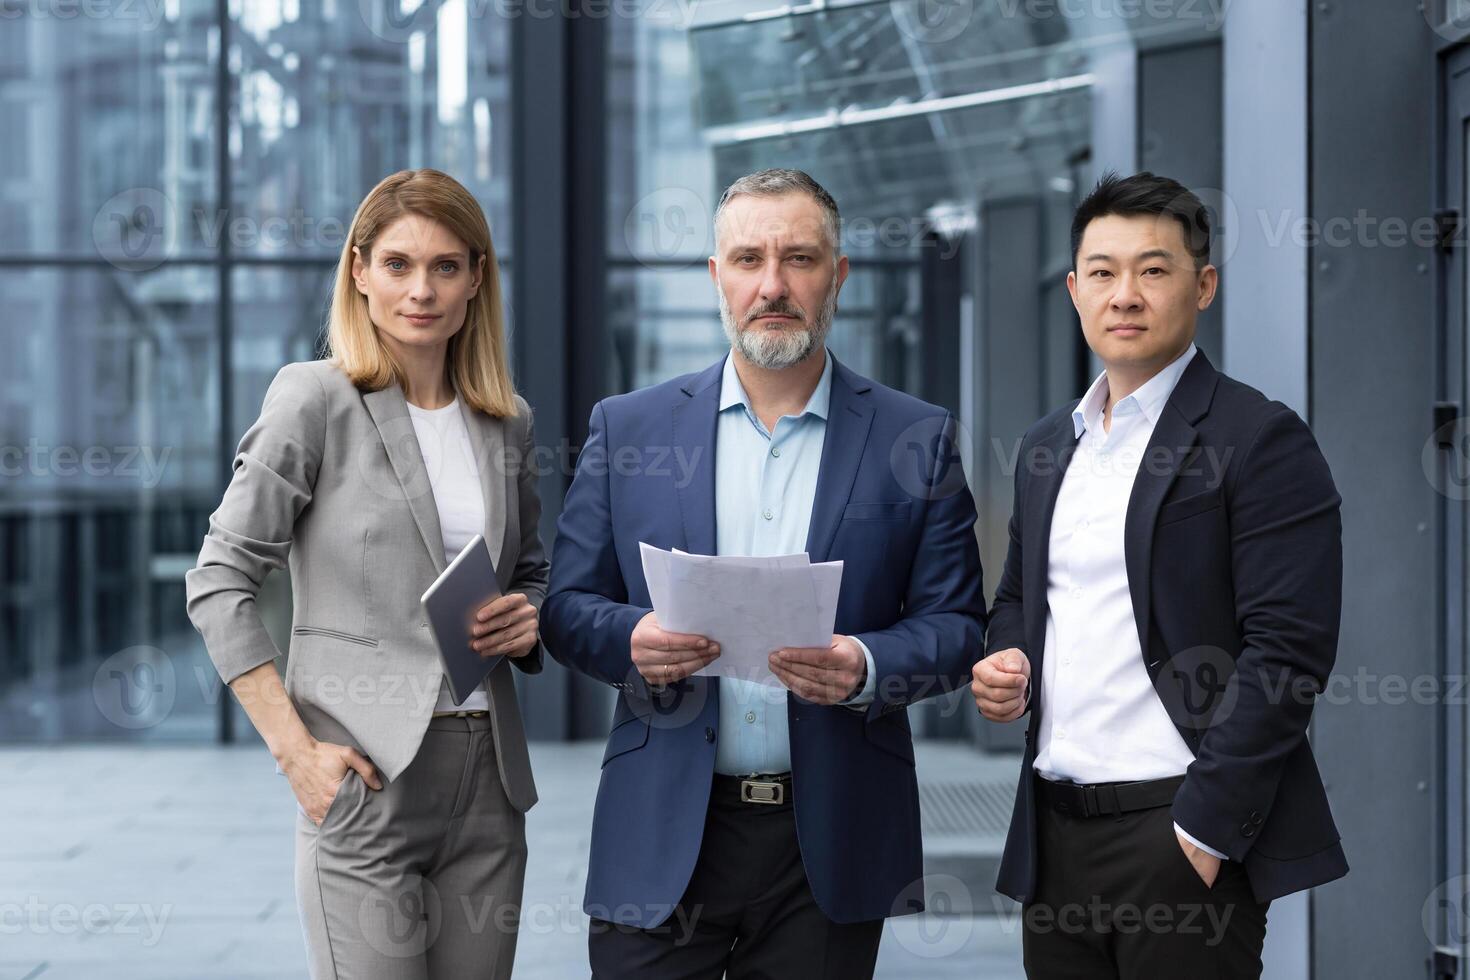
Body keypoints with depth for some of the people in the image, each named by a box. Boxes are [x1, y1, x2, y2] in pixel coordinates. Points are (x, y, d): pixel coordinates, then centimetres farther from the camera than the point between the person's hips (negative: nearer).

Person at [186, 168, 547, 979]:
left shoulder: (507, 422, 10)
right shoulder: (316, 401, -5)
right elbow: (220, 583, -6)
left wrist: (530, 620, 0)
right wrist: (295, 751, -13)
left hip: (487, 778, 5)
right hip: (365, 783, -5)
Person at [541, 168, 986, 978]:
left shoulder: (915, 439, 4)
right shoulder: (628, 428, 6)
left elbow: (954, 626, 2)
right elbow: (567, 606, 6)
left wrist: (866, 668, -18)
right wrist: (632, 639, -16)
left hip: (830, 844, 0)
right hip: (662, 841, 0)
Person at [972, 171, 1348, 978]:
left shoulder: (1260, 439, -8)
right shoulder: (1048, 444, 14)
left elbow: (1287, 649, -14)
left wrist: (1206, 824, -18)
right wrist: (1004, 662, 3)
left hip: (1184, 831, -6)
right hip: (1056, 826, 6)